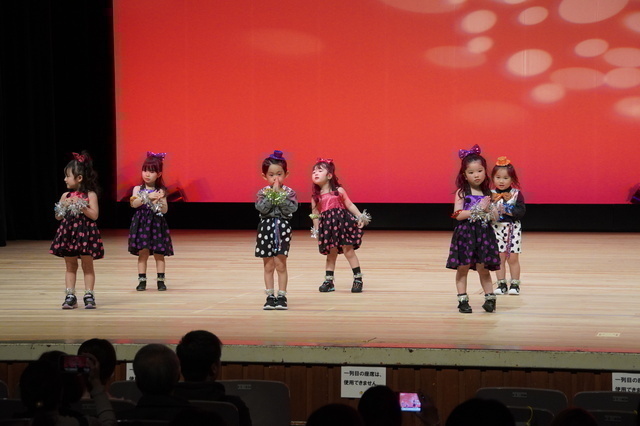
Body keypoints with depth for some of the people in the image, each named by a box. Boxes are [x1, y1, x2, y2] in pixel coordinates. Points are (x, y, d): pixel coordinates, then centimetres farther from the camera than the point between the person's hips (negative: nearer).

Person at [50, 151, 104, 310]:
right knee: (70, 266, 7)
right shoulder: (66, 196, 8)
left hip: (86, 232, -5)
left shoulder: (90, 195, -6)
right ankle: (70, 296, 8)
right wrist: (64, 206, -6)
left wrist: (81, 206, -18)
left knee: (87, 265, 2)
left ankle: (89, 295, 5)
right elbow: (58, 216, 11)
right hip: (68, 233, 5)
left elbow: (94, 215, -13)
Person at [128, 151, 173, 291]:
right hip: (141, 223, 0)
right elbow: (133, 203, -13)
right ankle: (142, 280, 3)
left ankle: (161, 280, 8)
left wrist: (160, 200, -18)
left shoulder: (161, 191, 4)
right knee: (143, 252, -2)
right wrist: (147, 197, -23)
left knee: (159, 253, 2)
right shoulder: (138, 189, 4)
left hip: (157, 223, 0)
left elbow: (164, 210, 0)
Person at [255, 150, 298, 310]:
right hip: (266, 229, 1)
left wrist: (280, 195, -14)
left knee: (280, 265, 0)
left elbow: (291, 209, -14)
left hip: (283, 229, -1)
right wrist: (272, 194, -13)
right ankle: (270, 297, 11)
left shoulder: (289, 192, 1)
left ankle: (281, 296, 5)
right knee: (268, 266, 6)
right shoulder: (262, 193, 3)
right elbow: (262, 208, -14)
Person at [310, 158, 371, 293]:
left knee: (348, 250, -3)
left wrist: (360, 217, -3)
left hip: (342, 223, -2)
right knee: (331, 253, 6)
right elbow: (315, 215, 10)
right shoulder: (316, 197, 6)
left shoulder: (339, 191, 2)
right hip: (327, 227, 2)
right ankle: (329, 281, 14)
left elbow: (349, 205, 4)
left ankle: (358, 279, 3)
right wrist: (316, 231, 6)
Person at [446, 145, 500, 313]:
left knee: (483, 268, 4)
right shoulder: (462, 192, -3)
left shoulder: (487, 193, 8)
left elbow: (493, 216, 9)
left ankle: (490, 298, 11)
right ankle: (463, 300, 7)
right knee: (463, 267, 1)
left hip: (484, 233, 2)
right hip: (465, 234, -2)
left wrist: (488, 210, -12)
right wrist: (478, 209, -16)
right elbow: (458, 215, -13)